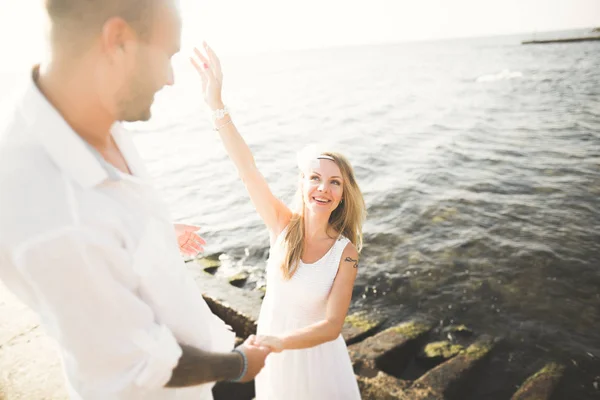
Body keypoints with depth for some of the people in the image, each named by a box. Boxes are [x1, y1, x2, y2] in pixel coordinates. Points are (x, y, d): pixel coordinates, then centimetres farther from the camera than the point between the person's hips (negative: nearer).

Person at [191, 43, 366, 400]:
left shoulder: (346, 251, -20)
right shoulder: (284, 226, -17)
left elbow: (332, 325, -22)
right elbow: (247, 168, -27)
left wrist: (280, 341, -38)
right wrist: (216, 103, -35)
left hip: (316, 354, -2)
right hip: (273, 350, 2)